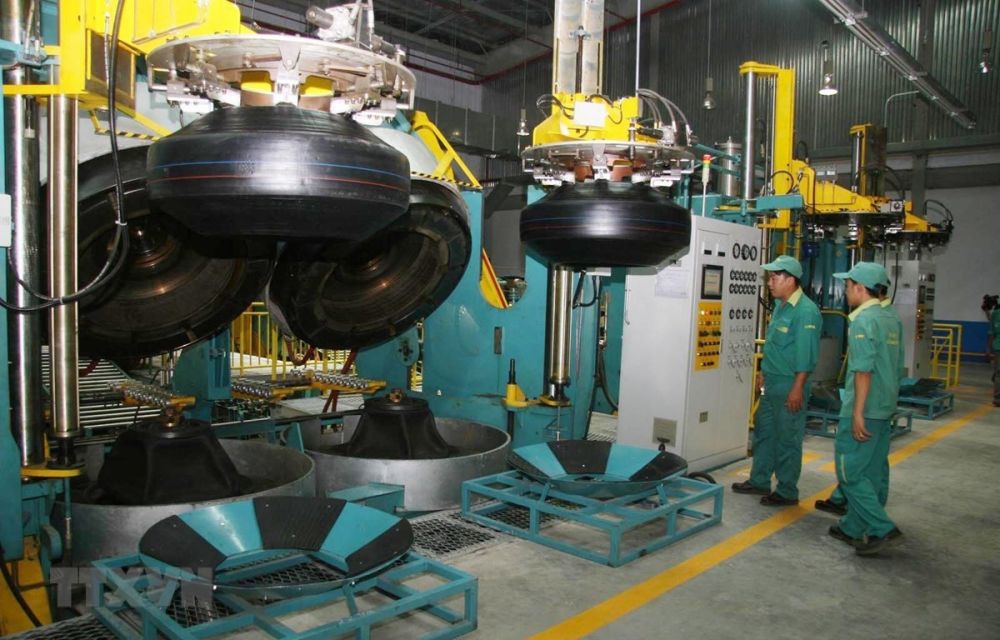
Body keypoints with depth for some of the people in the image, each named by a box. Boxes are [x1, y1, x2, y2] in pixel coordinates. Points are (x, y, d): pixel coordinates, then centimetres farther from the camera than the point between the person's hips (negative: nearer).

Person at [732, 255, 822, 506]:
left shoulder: (806, 311, -18)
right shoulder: (780, 305, 11)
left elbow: (806, 355, -21)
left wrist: (797, 388, -23)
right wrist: (764, 372, 22)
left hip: (789, 388, -9)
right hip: (772, 384, 10)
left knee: (787, 440, 2)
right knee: (764, 432, 17)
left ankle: (787, 492, 15)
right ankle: (759, 481, 30)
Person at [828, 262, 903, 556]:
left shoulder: (863, 321, -16)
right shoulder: (889, 320, 12)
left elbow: (864, 371, -21)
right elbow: (894, 368, 18)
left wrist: (857, 413, -21)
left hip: (863, 410, -9)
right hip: (884, 409, 9)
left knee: (850, 472, -2)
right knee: (869, 473, 13)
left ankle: (883, 529, -2)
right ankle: (853, 527, 22)